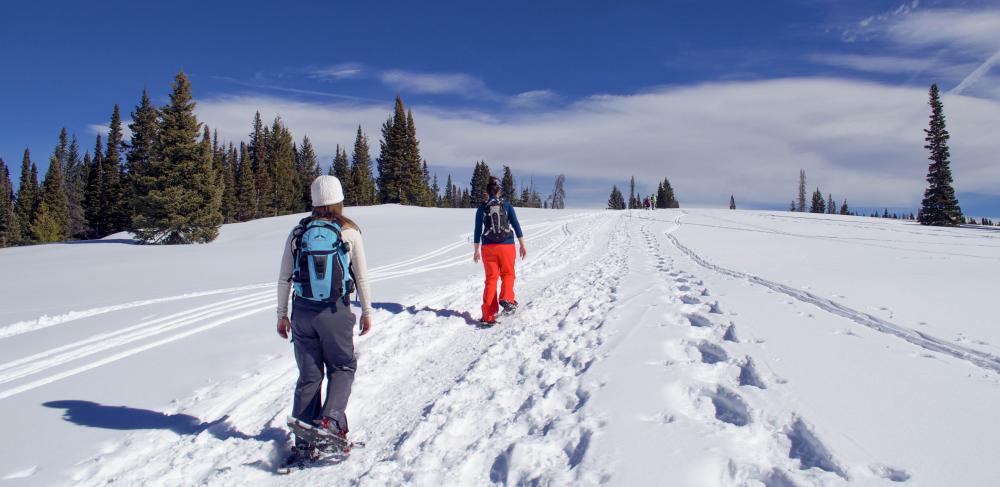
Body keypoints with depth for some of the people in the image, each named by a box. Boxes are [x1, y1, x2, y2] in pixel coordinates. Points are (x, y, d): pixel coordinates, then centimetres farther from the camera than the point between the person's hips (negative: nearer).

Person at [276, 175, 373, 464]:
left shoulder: (298, 232, 2)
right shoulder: (349, 231, -5)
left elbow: (284, 278, 4)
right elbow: (361, 277, -2)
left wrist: (282, 314, 14)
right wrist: (367, 311, 9)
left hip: (302, 312, 3)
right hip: (336, 312, -2)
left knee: (308, 375, 12)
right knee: (342, 367, 16)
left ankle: (304, 442, 12)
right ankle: (332, 419, -7)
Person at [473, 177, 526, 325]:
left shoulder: (482, 208, 1)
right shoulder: (507, 205, 1)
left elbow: (477, 231, 3)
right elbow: (516, 225, -2)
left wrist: (476, 251, 12)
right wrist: (522, 245, 3)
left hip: (488, 247, 1)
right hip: (507, 246, -1)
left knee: (491, 279, 7)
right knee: (507, 274, 18)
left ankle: (488, 315, 2)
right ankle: (507, 299, -9)